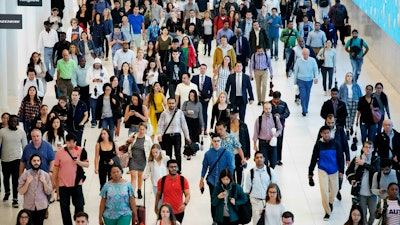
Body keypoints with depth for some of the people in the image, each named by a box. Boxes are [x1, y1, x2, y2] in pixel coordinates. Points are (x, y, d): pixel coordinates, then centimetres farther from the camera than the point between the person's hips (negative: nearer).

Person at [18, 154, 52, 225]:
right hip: (29, 207, 0)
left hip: (42, 206, 0)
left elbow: (48, 192, 0)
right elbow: (21, 192, -5)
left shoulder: (45, 175, 0)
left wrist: (44, 182, -14)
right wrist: (27, 182, -18)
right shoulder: (24, 175, -3)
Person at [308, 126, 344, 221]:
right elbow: (314, 159, 0)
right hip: (322, 170, -1)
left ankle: (330, 202, 46)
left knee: (334, 189, 13)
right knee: (324, 190, -10)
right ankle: (327, 211, 4)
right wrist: (310, 173, 4)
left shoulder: (335, 144, -7)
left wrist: (341, 171, -2)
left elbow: (340, 158, 0)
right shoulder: (318, 144, -8)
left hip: (334, 170, 1)